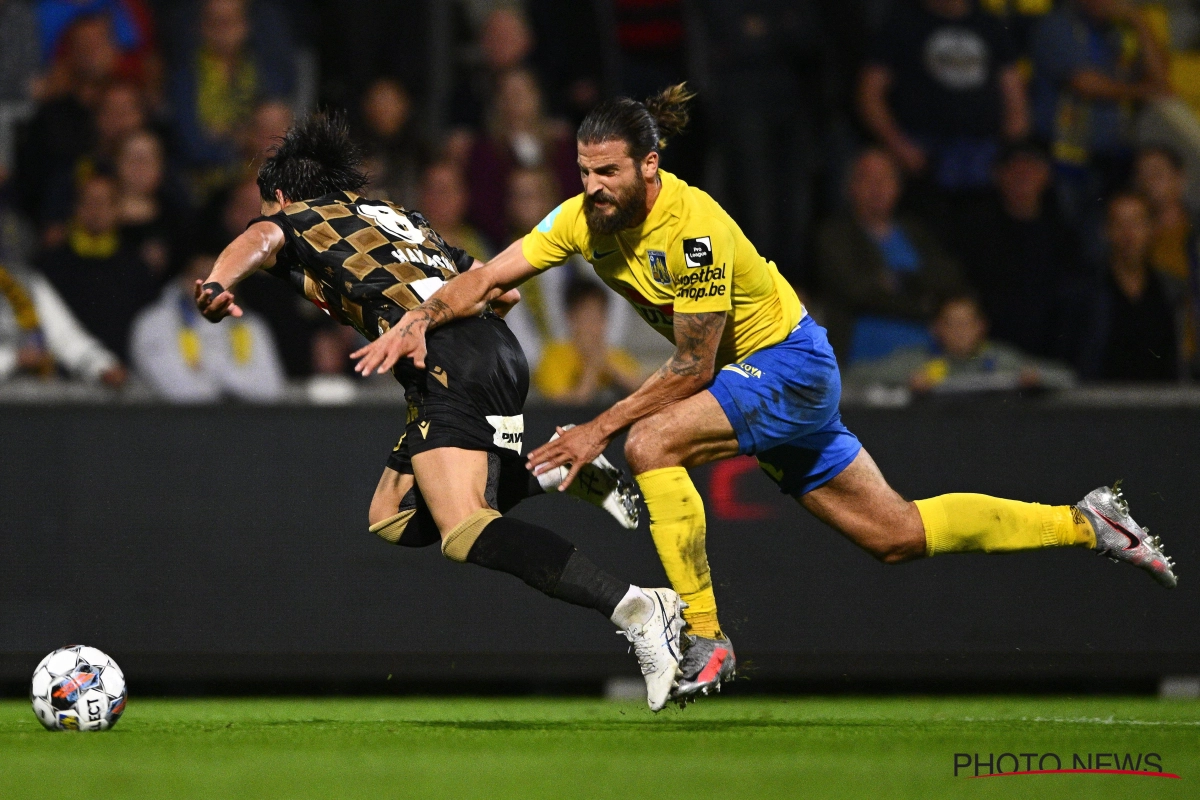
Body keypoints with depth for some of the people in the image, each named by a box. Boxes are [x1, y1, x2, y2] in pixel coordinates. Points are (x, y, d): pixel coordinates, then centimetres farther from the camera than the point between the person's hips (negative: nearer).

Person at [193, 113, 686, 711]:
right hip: (498, 353, 8)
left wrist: (216, 285, -30)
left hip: (448, 366, -8)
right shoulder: (398, 217, 34)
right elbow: (503, 289, 32)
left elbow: (258, 240, -10)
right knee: (394, 518, 19)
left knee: (466, 533, -22)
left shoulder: (297, 219, 15)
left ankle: (633, 607, -38)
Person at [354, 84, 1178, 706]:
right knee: (897, 536, 12)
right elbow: (489, 278, -7)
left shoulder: (693, 229, -29)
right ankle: (1084, 523, 24)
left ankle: (707, 641, -19)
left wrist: (599, 429, -25)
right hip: (753, 375, 8)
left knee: (652, 442, -27)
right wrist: (418, 319, -23)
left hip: (790, 367, -8)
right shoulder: (585, 218, -8)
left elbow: (692, 368, -24)